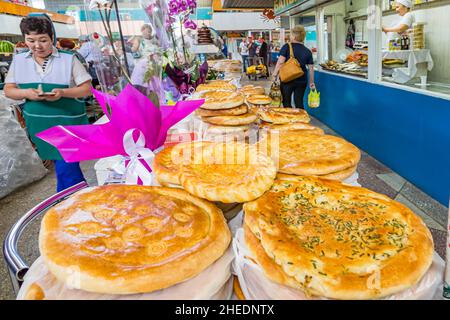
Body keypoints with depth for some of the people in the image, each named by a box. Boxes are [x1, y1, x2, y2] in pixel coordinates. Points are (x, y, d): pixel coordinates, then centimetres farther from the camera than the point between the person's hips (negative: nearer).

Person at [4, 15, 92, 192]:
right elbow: (8, 90, 9)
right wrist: (26, 93, -13)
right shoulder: (18, 60, 6)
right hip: (39, 125, 4)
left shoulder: (69, 59, -6)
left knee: (65, 171, -5)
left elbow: (87, 89, -5)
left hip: (68, 123, -4)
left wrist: (63, 92, -22)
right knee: (68, 167, 14)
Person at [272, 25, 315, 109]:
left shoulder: (287, 47, -5)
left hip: (287, 79, -3)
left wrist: (275, 73, -4)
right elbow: (311, 68, 6)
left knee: (286, 103, 8)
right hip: (301, 80, 3)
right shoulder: (308, 51, 6)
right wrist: (311, 82, 14)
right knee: (299, 103, 10)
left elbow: (280, 62, -14)